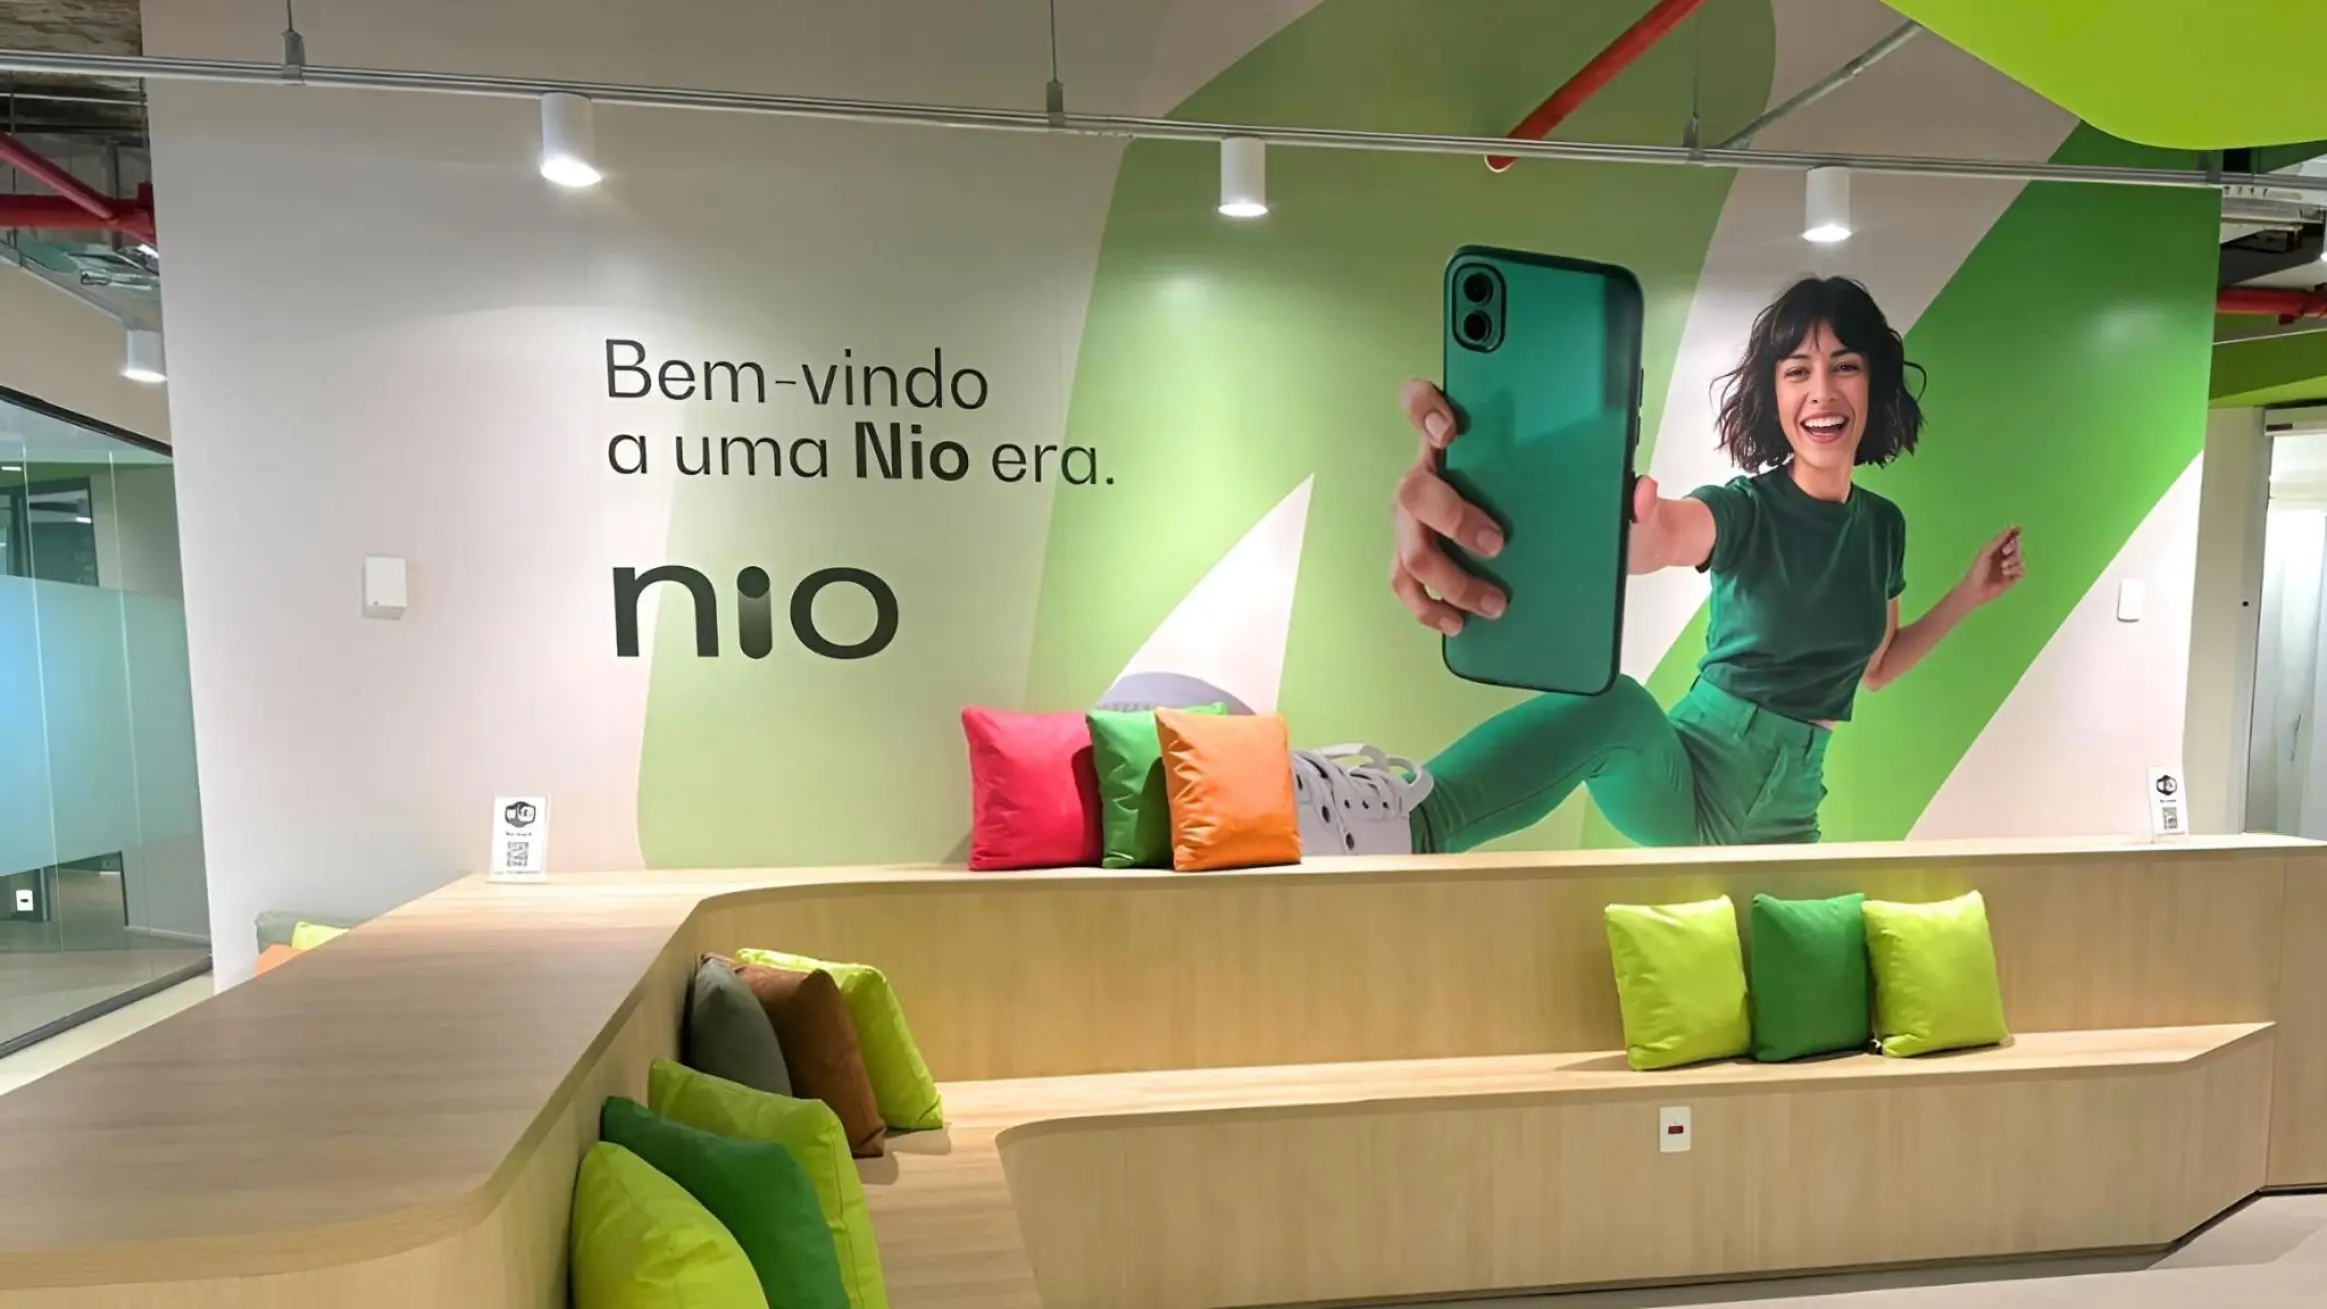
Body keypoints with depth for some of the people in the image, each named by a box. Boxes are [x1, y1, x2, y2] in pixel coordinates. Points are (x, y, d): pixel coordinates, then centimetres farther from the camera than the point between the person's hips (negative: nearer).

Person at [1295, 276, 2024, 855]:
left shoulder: (1882, 527, 6)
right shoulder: (1742, 511, -12)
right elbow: (1653, 531, -41)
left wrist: (1969, 595, 11)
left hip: (1784, 812, 8)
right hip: (1687, 781, -7)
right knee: (1611, 703, -41)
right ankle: (1404, 820, -63)